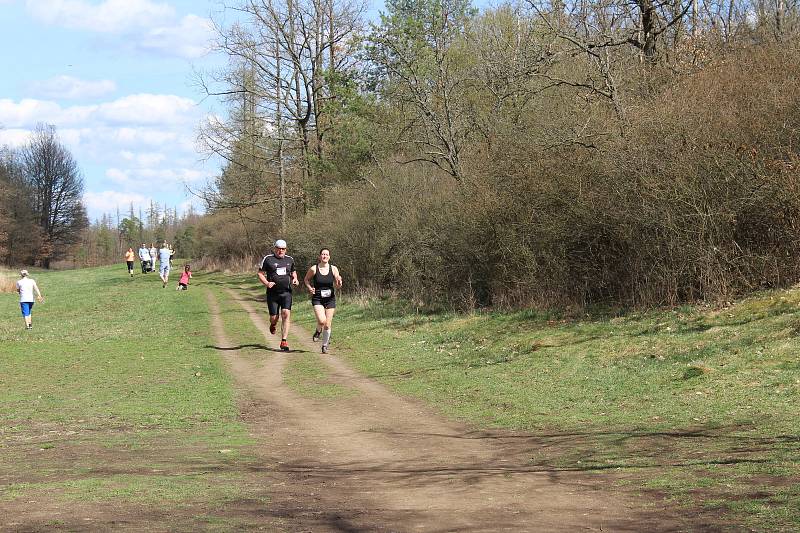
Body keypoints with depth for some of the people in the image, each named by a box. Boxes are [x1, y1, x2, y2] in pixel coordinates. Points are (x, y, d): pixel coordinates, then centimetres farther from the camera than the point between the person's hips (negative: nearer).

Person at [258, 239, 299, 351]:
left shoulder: (290, 259, 11)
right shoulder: (267, 259, 0)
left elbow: (293, 271, 27)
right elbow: (260, 274, 2)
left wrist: (295, 279, 6)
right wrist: (266, 283, -16)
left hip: (286, 292, 2)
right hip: (272, 293, -2)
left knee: (286, 314, -14)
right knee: (274, 317, 1)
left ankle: (284, 341, -12)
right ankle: (273, 325, 41)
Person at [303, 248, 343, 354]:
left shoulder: (333, 269, -2)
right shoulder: (314, 269, -6)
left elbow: (337, 286, 2)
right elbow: (306, 279, 11)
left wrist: (339, 282, -20)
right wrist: (309, 287, -8)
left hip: (330, 299, 2)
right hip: (317, 298, -2)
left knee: (327, 325, 2)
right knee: (322, 321, -21)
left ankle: (325, 346, 22)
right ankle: (318, 331, 15)